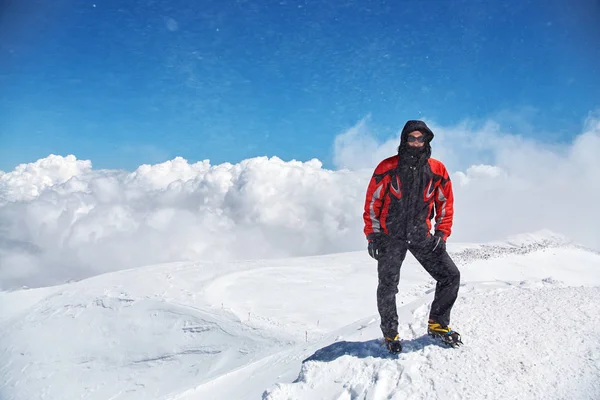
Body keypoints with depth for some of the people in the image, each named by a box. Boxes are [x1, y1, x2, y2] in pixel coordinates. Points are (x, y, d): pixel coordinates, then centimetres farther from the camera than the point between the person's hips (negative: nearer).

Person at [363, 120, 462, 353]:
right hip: (391, 236, -2)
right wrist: (372, 234, -6)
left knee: (451, 275, -3)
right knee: (388, 286, 0)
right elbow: (372, 201, -3)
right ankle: (390, 333, 20)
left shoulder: (437, 170, -1)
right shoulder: (387, 168, -8)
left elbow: (445, 203, 9)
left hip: (421, 236, 3)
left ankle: (437, 324, 15)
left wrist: (442, 233, 0)